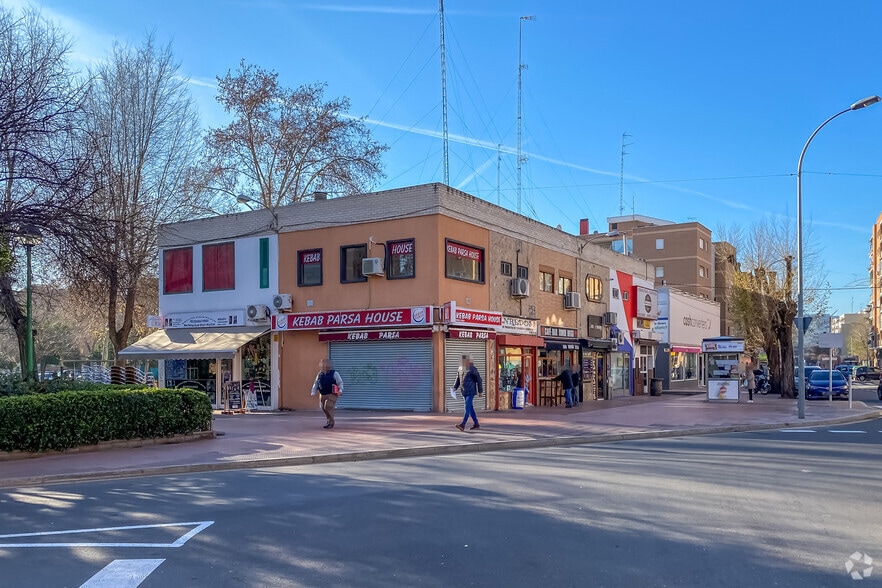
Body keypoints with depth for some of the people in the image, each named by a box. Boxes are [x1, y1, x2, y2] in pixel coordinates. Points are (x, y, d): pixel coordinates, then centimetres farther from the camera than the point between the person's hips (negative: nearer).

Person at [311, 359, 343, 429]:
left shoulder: (334, 373, -5)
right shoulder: (320, 374, 9)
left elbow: (340, 382, -6)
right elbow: (316, 384, 9)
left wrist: (340, 390, -21)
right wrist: (313, 393, -1)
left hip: (331, 395, -6)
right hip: (322, 395, 6)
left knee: (328, 407, -15)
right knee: (324, 408, 9)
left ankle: (331, 423, -5)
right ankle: (330, 420, 31)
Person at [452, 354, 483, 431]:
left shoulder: (472, 369, -10)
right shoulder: (460, 369, 10)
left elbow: (479, 380, -6)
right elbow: (458, 379, 15)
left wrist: (480, 391, -6)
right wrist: (455, 387, -1)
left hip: (471, 392, -7)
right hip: (464, 392, 7)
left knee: (467, 408, -14)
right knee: (470, 408, 12)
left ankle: (462, 425, -22)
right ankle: (476, 424, 21)